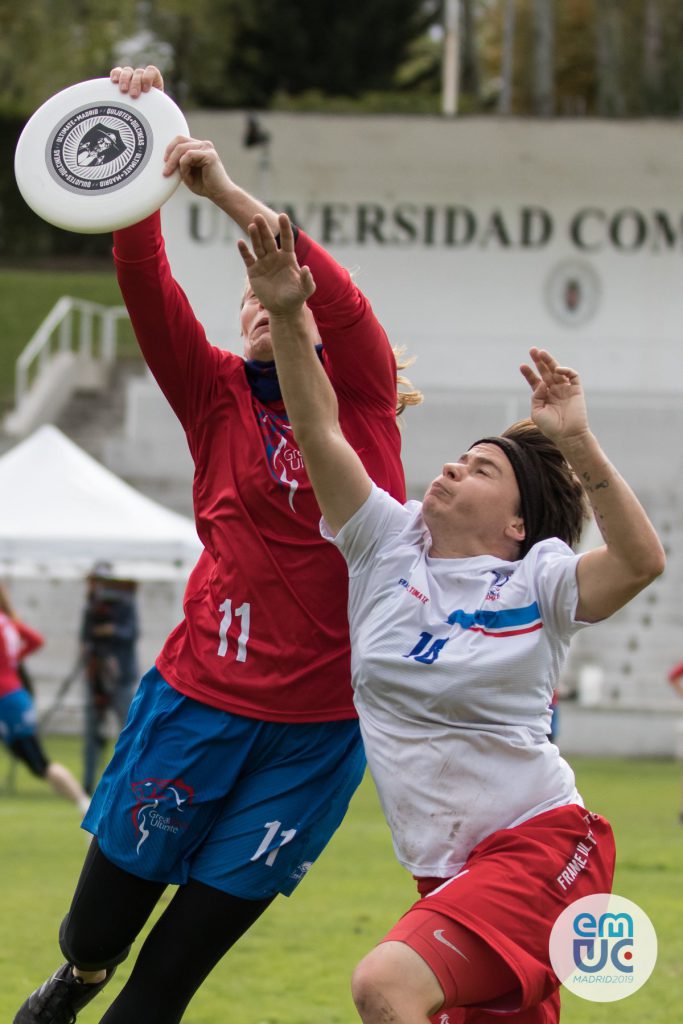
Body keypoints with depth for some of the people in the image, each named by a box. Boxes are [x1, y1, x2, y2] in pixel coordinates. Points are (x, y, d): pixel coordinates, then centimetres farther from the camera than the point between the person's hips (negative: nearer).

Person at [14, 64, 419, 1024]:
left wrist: (228, 191, -28)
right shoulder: (217, 394, 4)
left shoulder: (361, 395, 1)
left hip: (319, 726, -1)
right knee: (111, 902, 9)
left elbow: (339, 295, -18)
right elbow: (146, 286, -9)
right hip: (200, 693, 1)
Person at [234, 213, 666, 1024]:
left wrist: (577, 446, -29)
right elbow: (316, 430, 0)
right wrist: (286, 318, -13)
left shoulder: (534, 584, -6)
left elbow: (641, 560, -24)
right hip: (446, 869, 6)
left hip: (543, 844, -6)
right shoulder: (389, 545, 7)